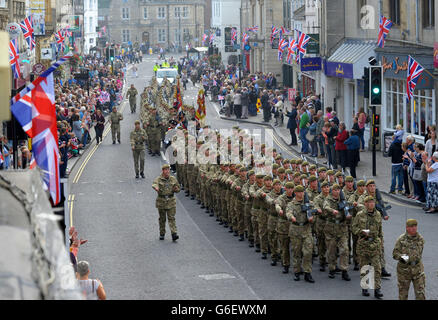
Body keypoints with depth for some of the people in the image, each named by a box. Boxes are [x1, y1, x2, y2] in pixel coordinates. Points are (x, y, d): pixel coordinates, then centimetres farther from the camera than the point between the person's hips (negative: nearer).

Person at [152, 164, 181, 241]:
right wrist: (156, 187, -49)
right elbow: (154, 184, -25)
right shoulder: (158, 179, -3)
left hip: (171, 201, 1)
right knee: (162, 218, 9)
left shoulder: (173, 179, 7)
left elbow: (178, 188, 18)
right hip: (161, 201, -1)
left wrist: (176, 189, -7)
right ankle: (162, 233, 22)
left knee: (171, 218, -6)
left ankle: (174, 234, -13)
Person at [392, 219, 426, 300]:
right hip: (403, 269, -1)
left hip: (418, 269, 1)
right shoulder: (401, 239, -5)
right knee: (403, 292, 12)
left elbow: (417, 255, -3)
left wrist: (407, 258, -12)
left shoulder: (420, 239, -2)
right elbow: (395, 254, -8)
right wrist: (401, 257, -27)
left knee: (421, 293, -3)